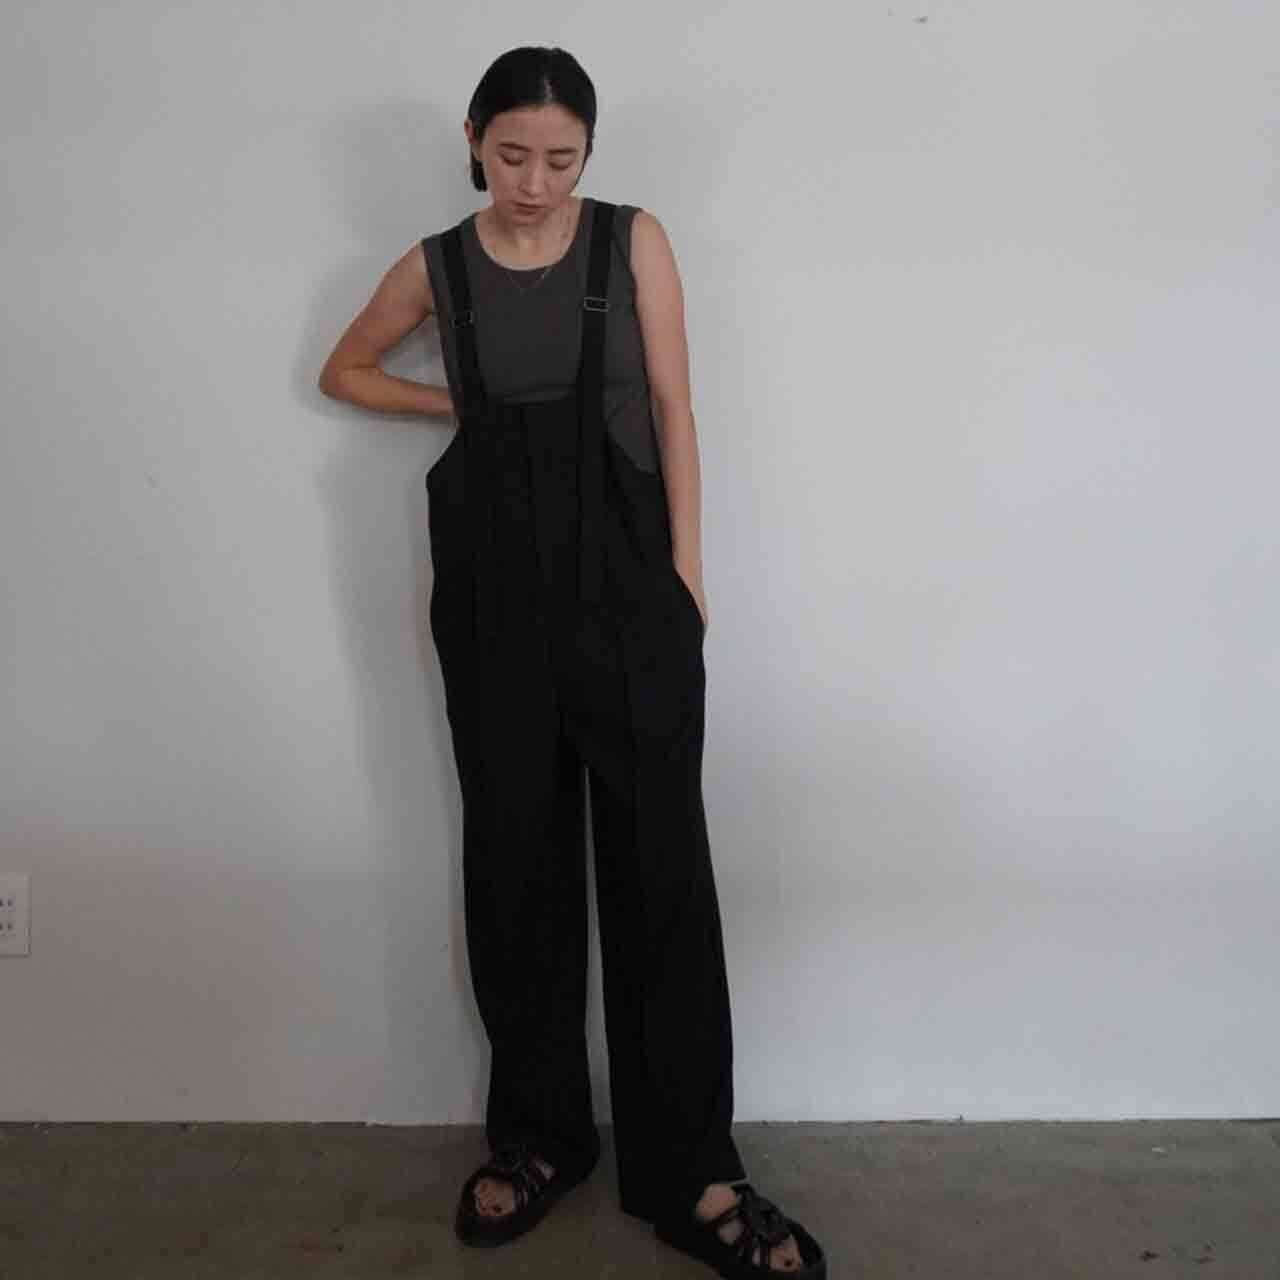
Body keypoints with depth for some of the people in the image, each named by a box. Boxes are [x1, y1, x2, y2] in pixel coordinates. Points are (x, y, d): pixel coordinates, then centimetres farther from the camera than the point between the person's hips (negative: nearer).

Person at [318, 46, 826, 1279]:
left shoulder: (633, 240, 2)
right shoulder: (436, 265, 6)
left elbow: (672, 408, 1)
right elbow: (344, 368, 22)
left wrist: (685, 574, -3)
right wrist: (457, 405, 7)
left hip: (623, 567, -1)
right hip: (494, 578, 2)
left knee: (658, 855, -3)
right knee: (516, 851, 7)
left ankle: (684, 1166, 6)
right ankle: (537, 1132, 22)